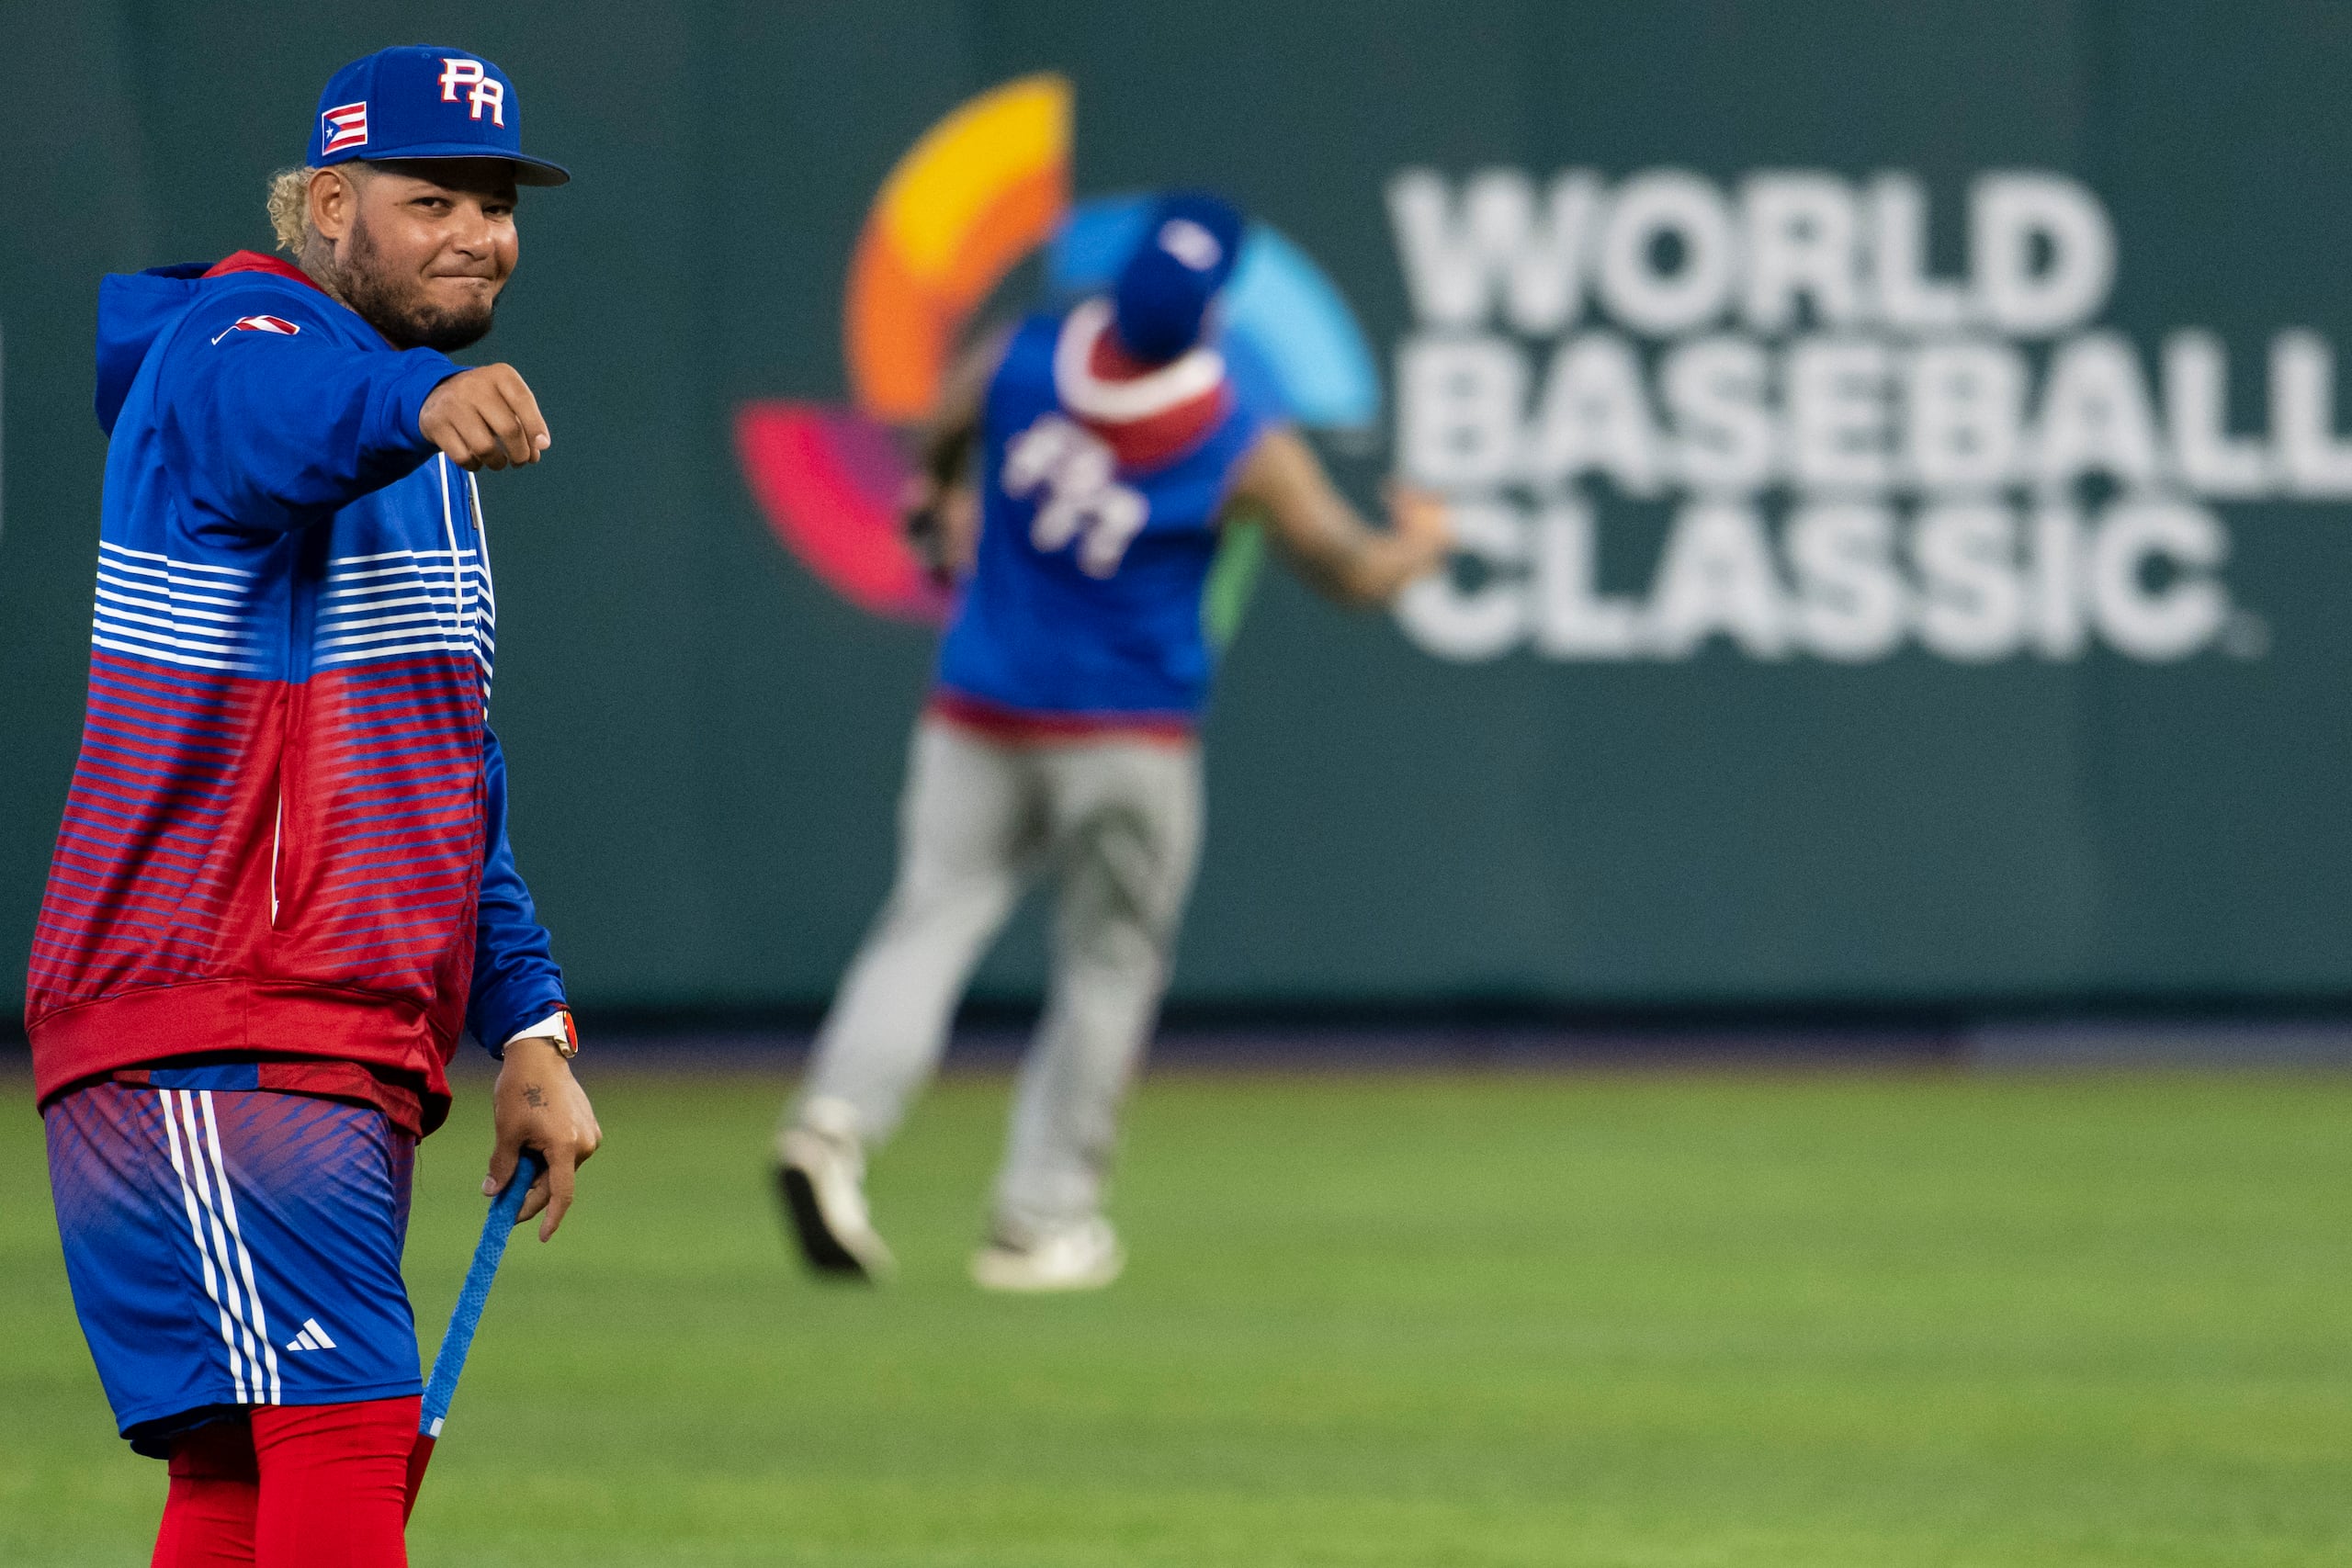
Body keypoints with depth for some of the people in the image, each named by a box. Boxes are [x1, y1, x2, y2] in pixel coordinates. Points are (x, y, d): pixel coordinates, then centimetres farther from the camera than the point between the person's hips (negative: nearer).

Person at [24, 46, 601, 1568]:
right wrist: (417, 402, -56)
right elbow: (281, 419, -34)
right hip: (207, 1045, -9)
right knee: (342, 1429, -22)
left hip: (354, 1070, 9)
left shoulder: (421, 472, 23)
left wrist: (525, 1025, 21)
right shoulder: (241, 341, -7)